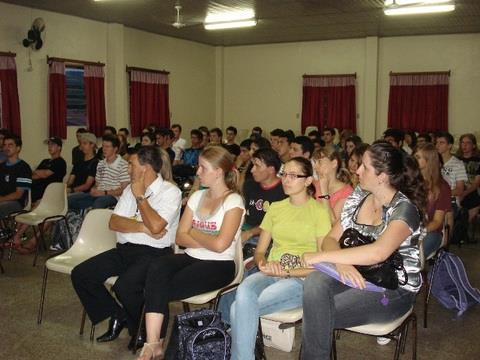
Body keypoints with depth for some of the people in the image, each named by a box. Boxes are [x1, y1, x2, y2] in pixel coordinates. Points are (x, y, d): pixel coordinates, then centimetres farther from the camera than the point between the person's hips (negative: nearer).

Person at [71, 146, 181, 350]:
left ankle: (142, 331, -1)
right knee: (80, 274, -3)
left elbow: (155, 226, -23)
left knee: (124, 286, -31)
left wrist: (140, 196, -11)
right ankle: (117, 316, 12)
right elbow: (114, 222, 4)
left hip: (154, 254, -7)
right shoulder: (131, 189, 13)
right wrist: (142, 227, -12)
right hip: (125, 250, 8)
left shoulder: (170, 192, -8)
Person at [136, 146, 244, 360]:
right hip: (191, 258, 5)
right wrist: (207, 241, -9)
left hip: (219, 265, -5)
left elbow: (220, 244, -19)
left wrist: (194, 233, -4)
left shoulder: (233, 201, -7)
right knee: (156, 270, -27)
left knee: (160, 289, -22)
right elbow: (180, 238, 7)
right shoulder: (196, 196, 12)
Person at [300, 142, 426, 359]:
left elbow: (378, 252, -33)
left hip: (395, 289, -5)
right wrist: (341, 263, -22)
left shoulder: (404, 209, -16)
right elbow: (331, 239, 2)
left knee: (317, 314, -24)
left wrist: (321, 256, -29)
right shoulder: (358, 197, 4)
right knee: (314, 282, -27)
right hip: (356, 276, 5)